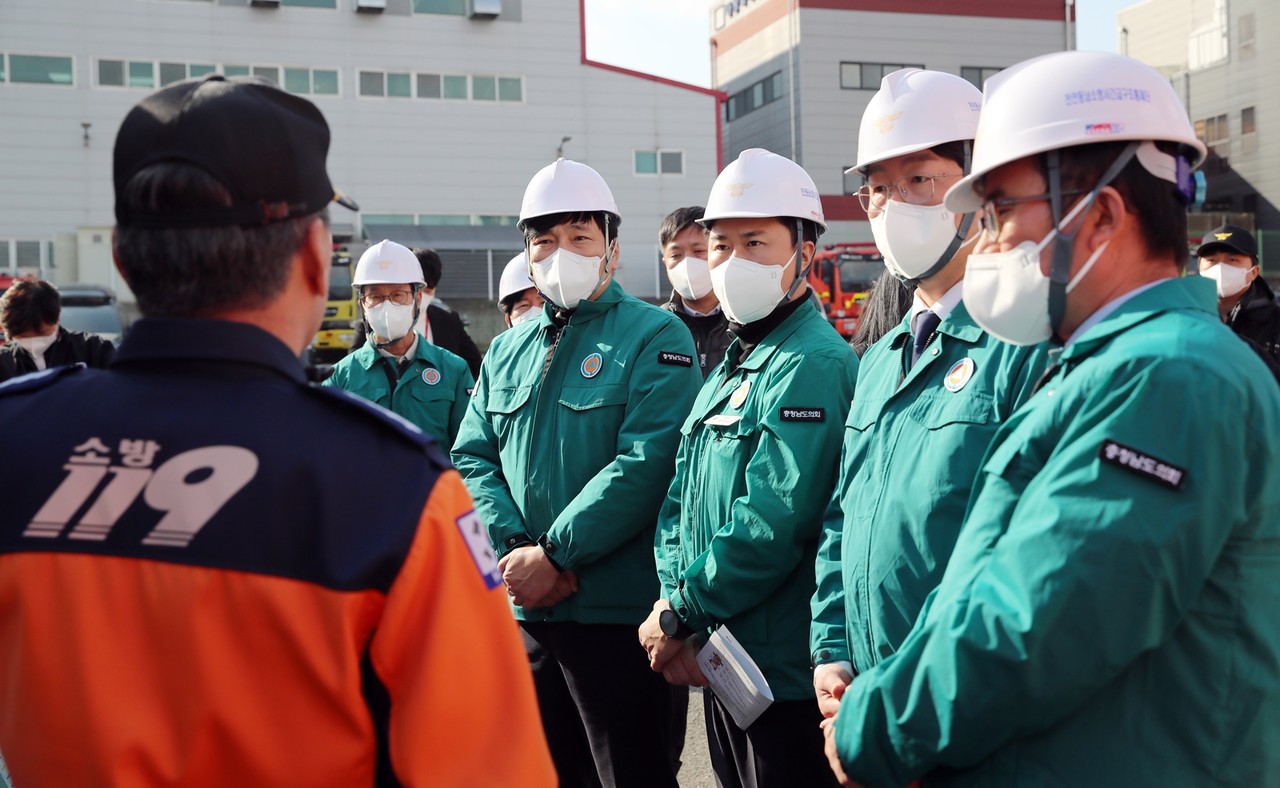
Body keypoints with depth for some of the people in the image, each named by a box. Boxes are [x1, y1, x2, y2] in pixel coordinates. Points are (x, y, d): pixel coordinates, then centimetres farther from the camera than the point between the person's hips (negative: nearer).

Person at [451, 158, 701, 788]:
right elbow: (472, 459, 7)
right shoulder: (507, 350, 13)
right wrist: (516, 547, -10)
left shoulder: (655, 337, -6)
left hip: (617, 613, -6)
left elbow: (644, 465, -17)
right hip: (524, 609, 6)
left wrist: (552, 554, -18)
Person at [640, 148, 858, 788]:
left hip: (785, 676, -9)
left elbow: (772, 526, -25)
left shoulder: (812, 365, -17)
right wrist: (676, 607, -5)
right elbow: (679, 505, 11)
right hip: (715, 665, 9)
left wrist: (679, 616, -14)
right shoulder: (726, 373, 13)